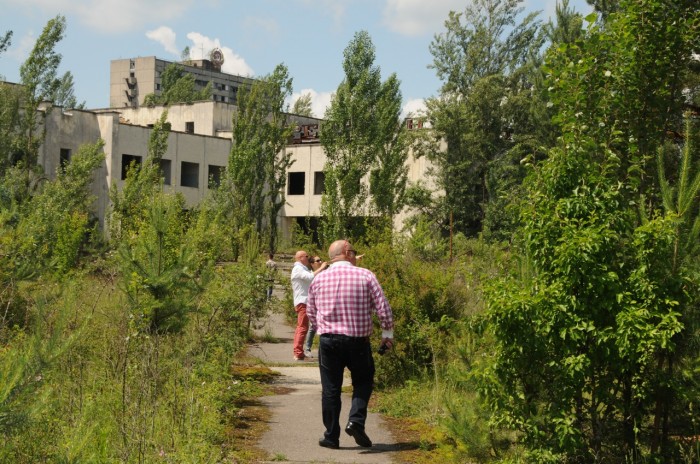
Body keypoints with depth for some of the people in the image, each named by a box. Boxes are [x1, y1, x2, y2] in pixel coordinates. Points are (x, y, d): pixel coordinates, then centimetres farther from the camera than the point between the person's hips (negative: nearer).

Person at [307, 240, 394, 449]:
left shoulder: (318, 280, 5)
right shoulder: (365, 276, -4)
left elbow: (311, 313, 14)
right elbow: (383, 307, -4)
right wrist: (387, 333, 8)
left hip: (328, 340, 2)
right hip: (358, 340, -2)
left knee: (330, 389, 8)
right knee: (363, 382, 16)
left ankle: (331, 436, 10)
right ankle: (356, 421, -3)